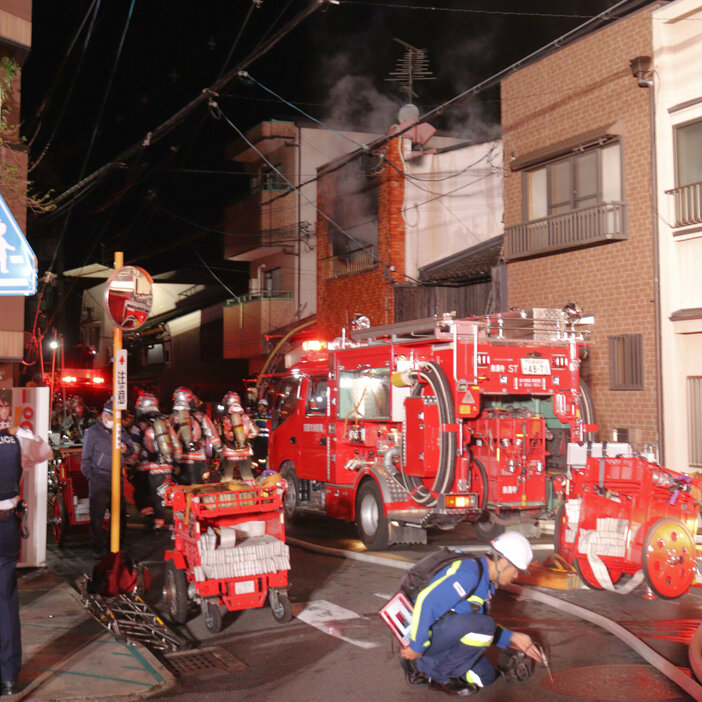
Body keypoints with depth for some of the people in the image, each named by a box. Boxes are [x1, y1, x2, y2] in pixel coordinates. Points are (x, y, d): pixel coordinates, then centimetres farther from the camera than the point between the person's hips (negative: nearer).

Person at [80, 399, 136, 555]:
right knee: (97, 515, -2)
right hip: (99, 480, -5)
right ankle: (97, 547, 9)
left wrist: (126, 449, -2)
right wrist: (90, 476, -3)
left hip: (116, 478, 5)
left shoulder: (120, 432, 13)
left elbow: (133, 447, 21)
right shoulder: (93, 432, 0)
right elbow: (85, 457, 2)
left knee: (120, 513, 8)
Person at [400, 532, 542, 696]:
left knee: (485, 676, 3)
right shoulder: (469, 573, -19)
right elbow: (426, 601, -27)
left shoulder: (487, 584, 15)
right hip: (427, 633, -10)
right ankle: (437, 674, -12)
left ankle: (422, 667, 7)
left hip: (446, 637, 10)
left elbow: (478, 630, 25)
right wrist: (417, 646, -22)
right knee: (484, 624, -27)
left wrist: (512, 638, 17)